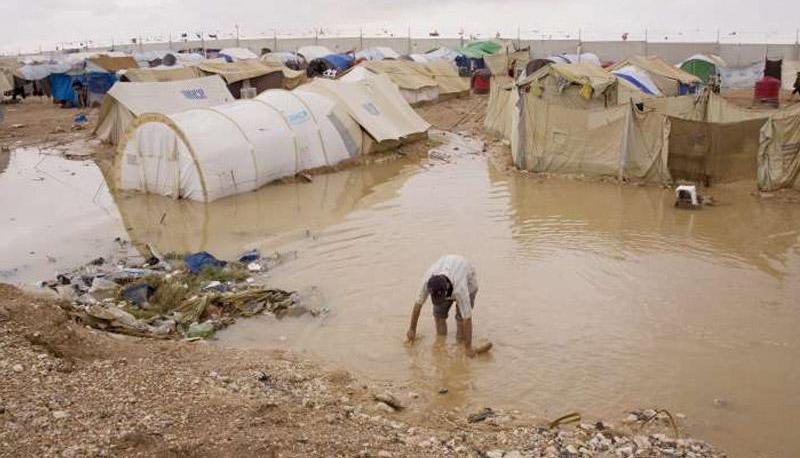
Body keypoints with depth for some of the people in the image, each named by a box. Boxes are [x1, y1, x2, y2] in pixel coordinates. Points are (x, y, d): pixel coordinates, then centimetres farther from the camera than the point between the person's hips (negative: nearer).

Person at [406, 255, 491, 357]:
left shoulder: (460, 288, -46)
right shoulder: (428, 281, -36)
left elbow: (467, 319, -41)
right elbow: (418, 304, -22)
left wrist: (468, 348, -35)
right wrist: (412, 329, -11)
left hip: (468, 280, -3)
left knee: (462, 317, -15)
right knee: (438, 312, -5)